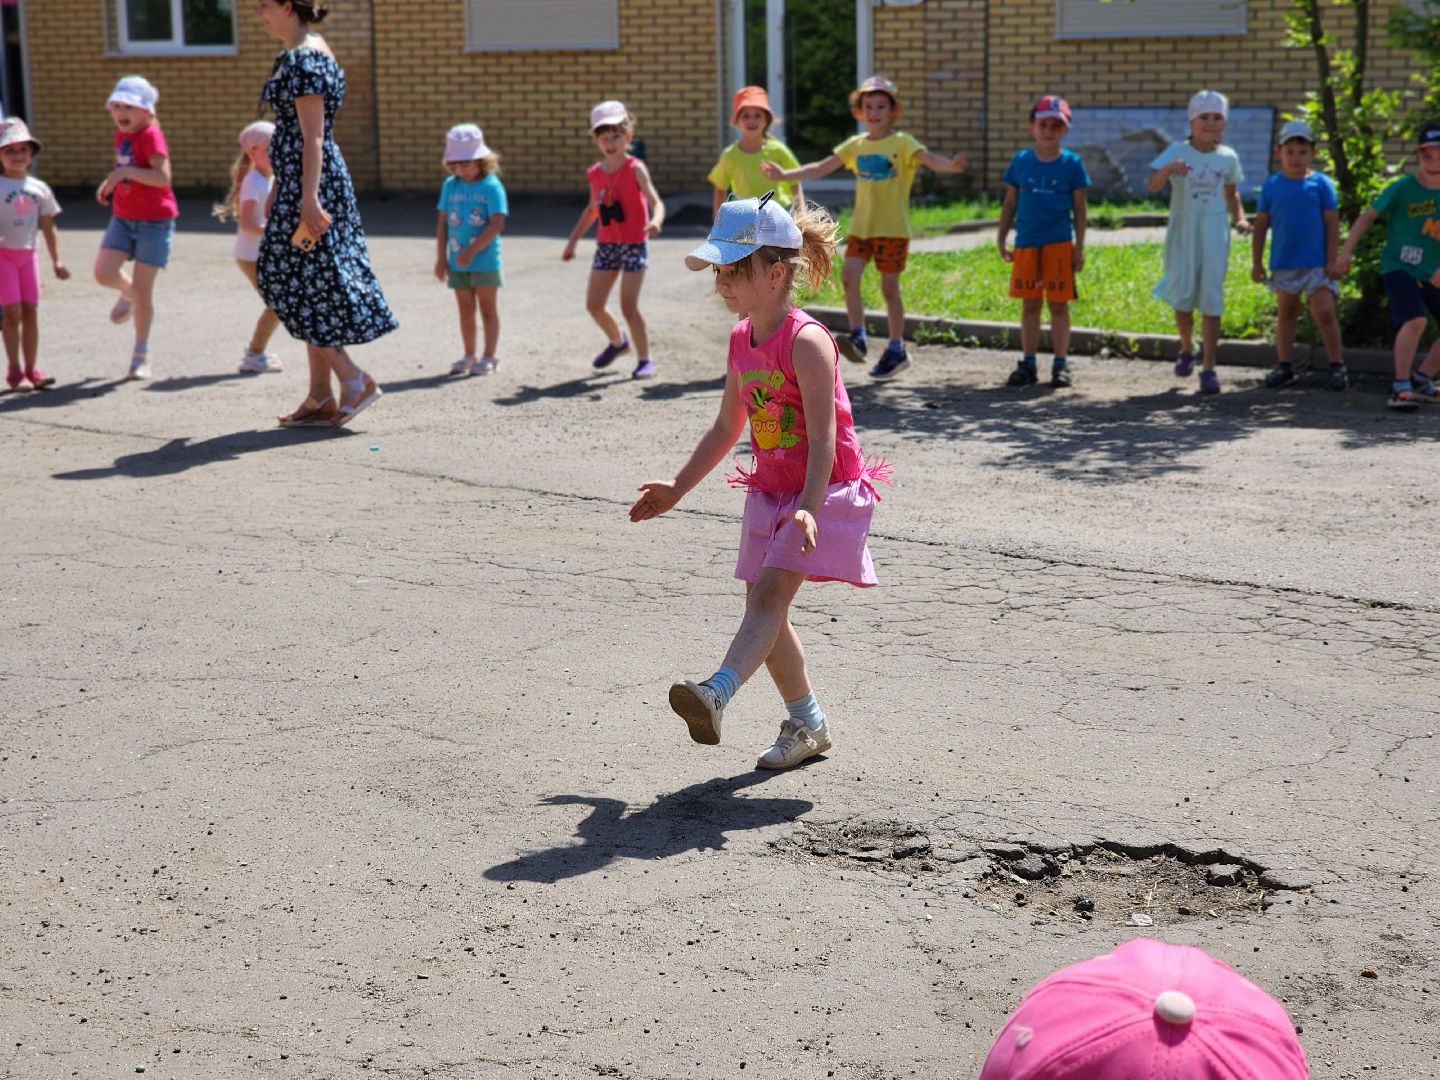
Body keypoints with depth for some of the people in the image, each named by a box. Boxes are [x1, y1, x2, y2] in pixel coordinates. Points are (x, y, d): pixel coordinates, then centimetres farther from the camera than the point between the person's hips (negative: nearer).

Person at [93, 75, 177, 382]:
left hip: (154, 221, -6)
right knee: (103, 272, -11)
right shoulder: (121, 134, 9)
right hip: (123, 217, 6)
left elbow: (163, 177, -27)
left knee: (143, 289, -3)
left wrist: (125, 172, -32)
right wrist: (110, 183, 9)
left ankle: (141, 355, 11)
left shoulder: (151, 135, -15)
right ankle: (128, 292, 26)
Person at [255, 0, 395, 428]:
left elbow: (312, 138, -20)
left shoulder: (302, 60, -15)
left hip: (307, 183, -10)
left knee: (295, 284, -5)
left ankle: (355, 381, 0)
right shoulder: (308, 52, 16)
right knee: (313, 287, 10)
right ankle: (320, 397, 14)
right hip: (299, 181, 10)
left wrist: (308, 199, -24)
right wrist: (282, 190, 25)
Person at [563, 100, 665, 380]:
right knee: (593, 305, 7)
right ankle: (617, 341, 35)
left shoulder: (635, 169, -12)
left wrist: (655, 221, -45)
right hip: (606, 244, 6)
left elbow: (656, 202, -23)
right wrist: (573, 240, 22)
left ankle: (645, 359, 4)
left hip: (634, 244, -6)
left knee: (629, 306, -10)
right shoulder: (595, 173, 5)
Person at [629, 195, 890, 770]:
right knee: (763, 605, 8)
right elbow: (726, 428, 17)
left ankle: (716, 694, -40)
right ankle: (807, 725, 22)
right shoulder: (741, 339, 7)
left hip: (827, 490, -8)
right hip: (769, 492, 9)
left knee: (769, 593, -24)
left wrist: (808, 509, -38)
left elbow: (824, 438, -26)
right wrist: (677, 488, 16)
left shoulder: (806, 341, -19)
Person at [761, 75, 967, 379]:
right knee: (849, 276, -13)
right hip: (861, 225, 4)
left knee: (889, 287, 0)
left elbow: (928, 158, -23)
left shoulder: (902, 142, -6)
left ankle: (896, 350, 11)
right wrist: (785, 175, 6)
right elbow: (822, 167, 11)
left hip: (892, 227, -4)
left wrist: (951, 165, -44)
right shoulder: (855, 145, 9)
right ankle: (857, 336, -7)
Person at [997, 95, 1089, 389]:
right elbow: (1009, 204, 11)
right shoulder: (1021, 161, 5)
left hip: (1059, 244, -2)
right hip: (1026, 244, 2)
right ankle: (1028, 363, 15)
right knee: (1029, 305, 8)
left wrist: (1079, 247, -2)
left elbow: (1079, 209, 2)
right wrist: (1001, 239, 7)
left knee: (1058, 305, 2)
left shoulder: (1072, 163, 0)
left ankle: (1060, 364, 9)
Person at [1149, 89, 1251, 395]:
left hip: (1214, 235, 1)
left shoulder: (1228, 157, 5)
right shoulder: (1177, 151, -5)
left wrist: (1239, 218, 3)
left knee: (1211, 299, -3)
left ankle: (1208, 367, 0)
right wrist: (1168, 169, -37)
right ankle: (1187, 349, 32)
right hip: (1182, 233, -1)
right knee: (1182, 297, 3)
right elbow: (1153, 186, -17)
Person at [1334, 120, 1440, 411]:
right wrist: (1346, 251, -6)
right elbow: (1369, 215, -2)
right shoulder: (1401, 189, -9)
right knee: (1415, 320, -27)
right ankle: (1400, 387, -18)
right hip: (1398, 267, -5)